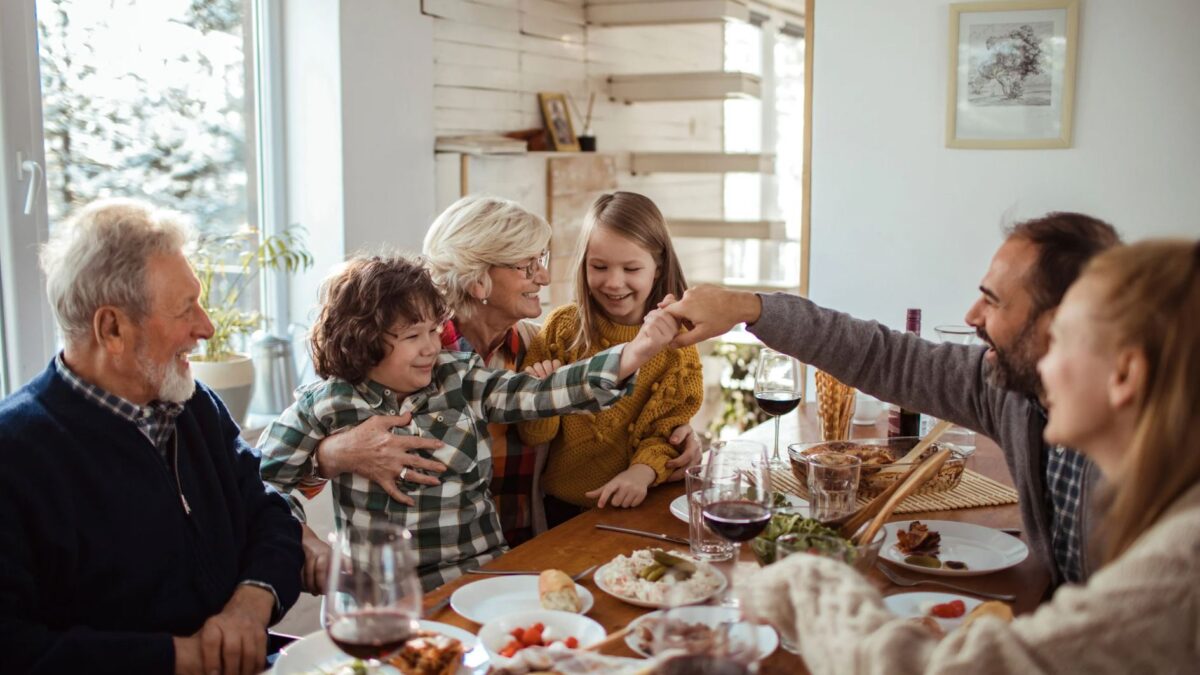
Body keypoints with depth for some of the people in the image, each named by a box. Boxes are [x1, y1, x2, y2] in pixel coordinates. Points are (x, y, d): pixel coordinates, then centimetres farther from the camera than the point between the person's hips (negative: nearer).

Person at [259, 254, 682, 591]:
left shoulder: (460, 380, 2)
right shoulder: (325, 405, -3)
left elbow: (543, 393, -10)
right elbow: (261, 478, 3)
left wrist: (631, 356, -22)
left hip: (480, 578, 1)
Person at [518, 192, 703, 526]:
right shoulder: (562, 326, -2)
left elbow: (668, 431, 1)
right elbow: (537, 435, 0)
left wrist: (642, 472, -20)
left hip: (641, 506, 0)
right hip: (563, 509, 0)